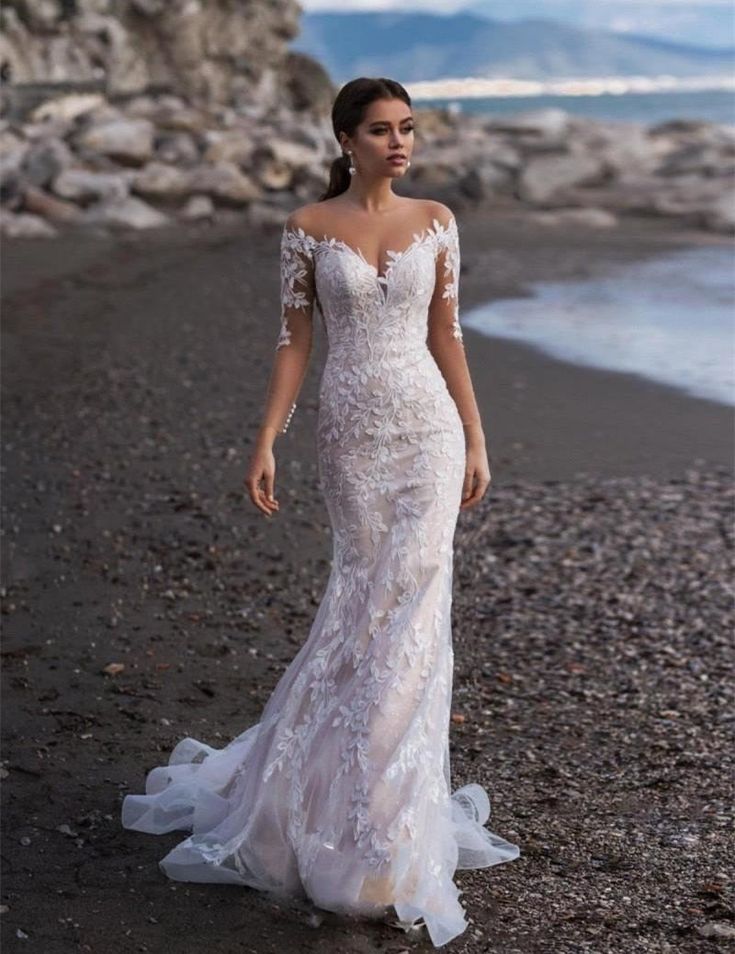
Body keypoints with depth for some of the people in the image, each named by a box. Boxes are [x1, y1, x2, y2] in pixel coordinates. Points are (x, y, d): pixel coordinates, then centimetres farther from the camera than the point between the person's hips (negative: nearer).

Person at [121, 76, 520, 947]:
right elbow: (294, 340, -1)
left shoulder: (435, 221, 5)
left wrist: (475, 440, 7)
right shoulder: (308, 227, -1)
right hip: (351, 429, -1)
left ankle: (390, 801, 14)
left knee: (409, 605, -1)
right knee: (374, 602, 4)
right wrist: (265, 443, -7)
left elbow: (446, 335, 8)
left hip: (428, 426, 2)